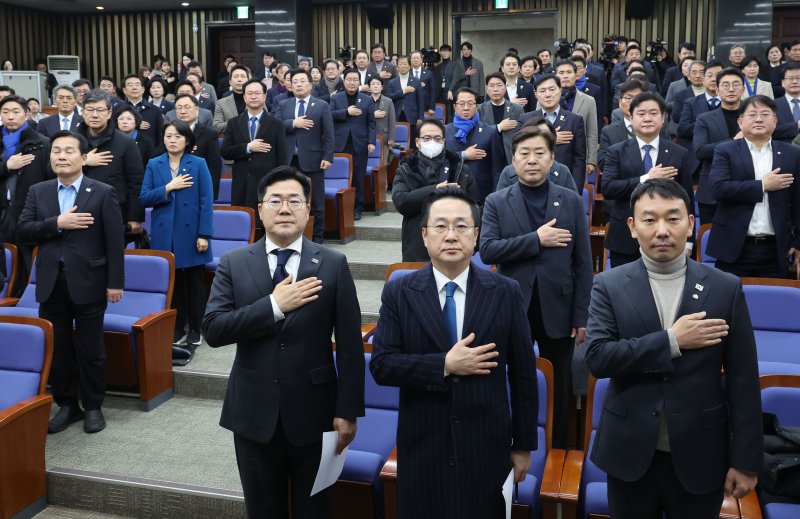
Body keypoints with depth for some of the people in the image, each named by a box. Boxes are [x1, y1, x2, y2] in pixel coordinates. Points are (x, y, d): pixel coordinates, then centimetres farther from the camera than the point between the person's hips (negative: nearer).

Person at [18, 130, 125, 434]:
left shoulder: (102, 193, -4)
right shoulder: (37, 192, 8)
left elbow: (114, 241, -6)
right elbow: (23, 230, -1)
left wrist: (115, 282, -10)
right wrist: (57, 223, -17)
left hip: (88, 282, -4)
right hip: (51, 283, 4)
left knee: (90, 348, 6)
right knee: (56, 348, 11)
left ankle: (92, 406, 21)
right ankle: (66, 404, 26)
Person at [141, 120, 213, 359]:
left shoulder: (198, 164, -2)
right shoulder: (154, 165, 6)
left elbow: (206, 202, -6)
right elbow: (144, 198, 0)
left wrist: (204, 234, -11)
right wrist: (168, 188, -13)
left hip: (190, 234, -2)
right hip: (165, 236, 2)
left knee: (194, 283, 7)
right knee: (171, 282, 9)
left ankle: (195, 330, 18)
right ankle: (176, 328, 21)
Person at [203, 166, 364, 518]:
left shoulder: (333, 265, -4)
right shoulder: (233, 264, -1)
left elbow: (350, 346, -5)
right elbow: (212, 330, -12)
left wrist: (347, 411, -8)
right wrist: (274, 305, -20)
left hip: (313, 413, -1)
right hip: (254, 413, 1)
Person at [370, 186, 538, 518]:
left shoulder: (505, 292, -2)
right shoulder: (399, 293, -3)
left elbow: (523, 374, 1)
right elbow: (381, 365, -9)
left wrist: (523, 444, 3)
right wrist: (445, 365, -19)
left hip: (487, 448, 0)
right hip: (422, 450, 0)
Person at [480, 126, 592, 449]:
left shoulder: (571, 201, 1)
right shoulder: (496, 202, 0)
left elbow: (583, 263, 0)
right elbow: (487, 250, -13)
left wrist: (581, 316, -3)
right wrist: (536, 239, -18)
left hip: (558, 311, 1)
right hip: (513, 311, 0)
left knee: (559, 390, 12)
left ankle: (557, 451, 29)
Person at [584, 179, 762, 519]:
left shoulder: (726, 288, -3)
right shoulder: (610, 285, -3)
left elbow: (743, 382, -2)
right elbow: (597, 357, -15)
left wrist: (745, 460, -3)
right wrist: (672, 341, -19)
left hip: (699, 456, 0)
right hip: (630, 452, 0)